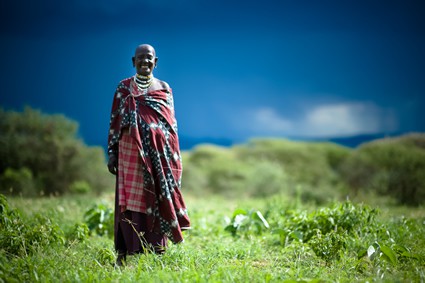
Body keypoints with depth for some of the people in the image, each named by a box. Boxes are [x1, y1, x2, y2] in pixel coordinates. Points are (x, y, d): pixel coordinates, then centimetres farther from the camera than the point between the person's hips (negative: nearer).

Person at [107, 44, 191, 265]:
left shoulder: (164, 88, 10)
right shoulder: (124, 87, 7)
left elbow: (172, 124, 10)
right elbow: (114, 121, 6)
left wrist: (175, 157, 5)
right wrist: (112, 153, 0)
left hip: (159, 155, 1)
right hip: (131, 152, -1)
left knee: (157, 201, 2)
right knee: (130, 200, -3)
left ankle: (155, 251, 9)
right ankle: (127, 252, 2)